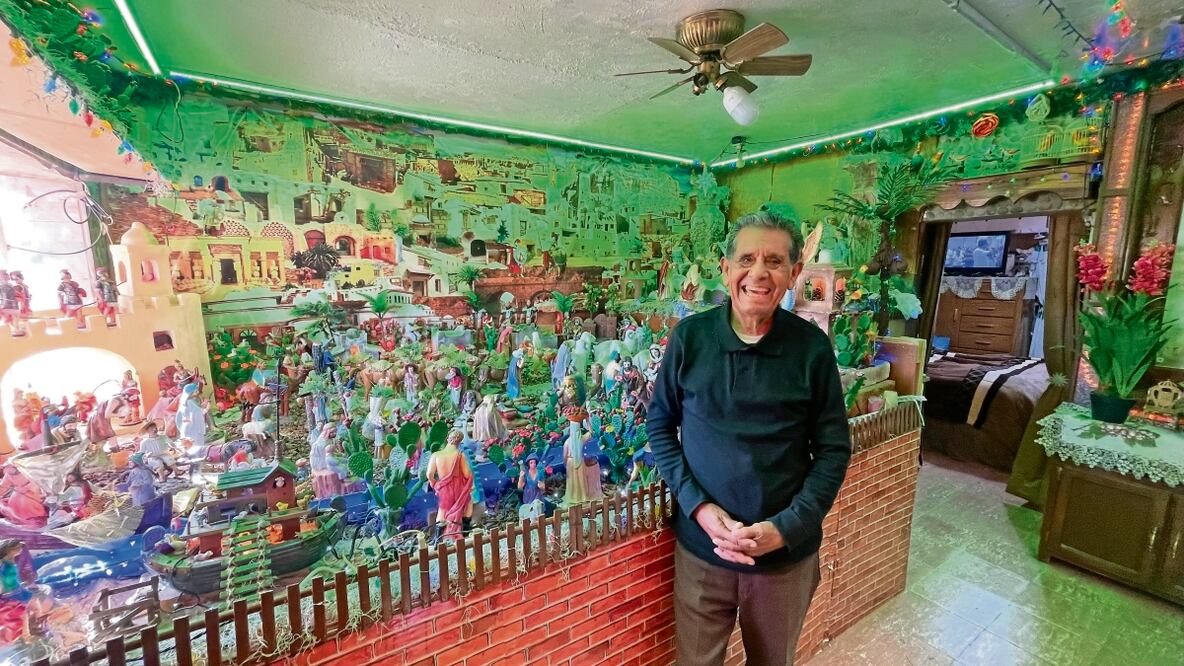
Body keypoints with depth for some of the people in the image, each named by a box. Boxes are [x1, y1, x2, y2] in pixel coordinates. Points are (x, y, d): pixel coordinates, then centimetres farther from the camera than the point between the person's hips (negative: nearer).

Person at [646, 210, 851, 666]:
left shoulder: (812, 347, -10)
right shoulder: (690, 337, -10)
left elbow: (833, 449, -4)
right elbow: (659, 424, -3)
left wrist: (787, 527, -14)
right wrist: (698, 505, -13)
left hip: (787, 554, 1)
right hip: (701, 546, 0)